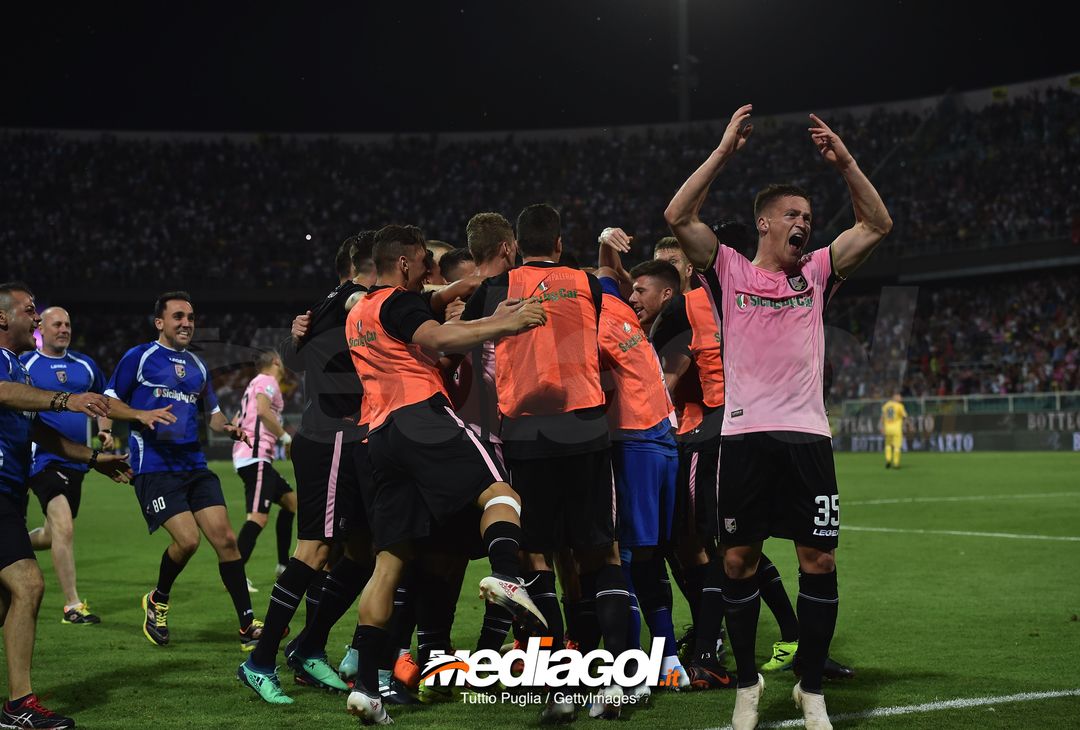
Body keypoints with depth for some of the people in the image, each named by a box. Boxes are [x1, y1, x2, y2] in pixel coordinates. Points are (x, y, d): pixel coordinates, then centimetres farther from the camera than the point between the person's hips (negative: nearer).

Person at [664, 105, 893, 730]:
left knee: (819, 561, -1)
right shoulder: (732, 270, 8)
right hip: (746, 433, -1)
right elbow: (679, 218, -3)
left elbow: (877, 225, 9)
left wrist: (844, 162, 0)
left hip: (806, 434, 2)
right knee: (738, 560, 1)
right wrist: (725, 151, -5)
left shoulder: (817, 273, 14)